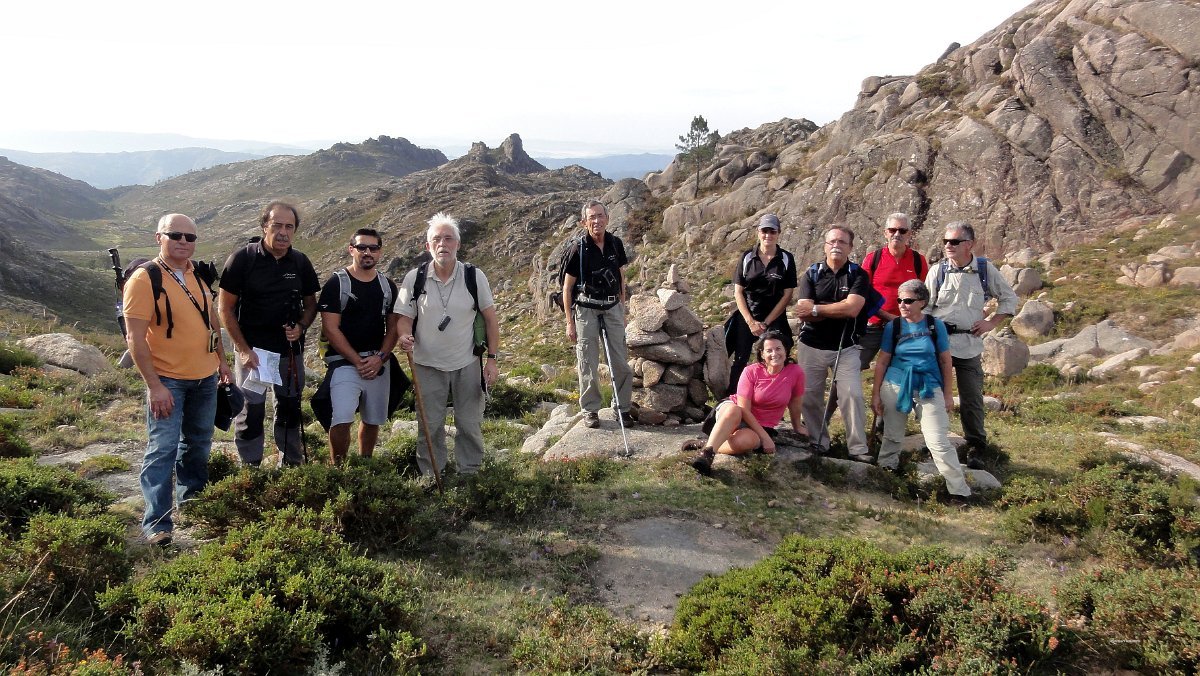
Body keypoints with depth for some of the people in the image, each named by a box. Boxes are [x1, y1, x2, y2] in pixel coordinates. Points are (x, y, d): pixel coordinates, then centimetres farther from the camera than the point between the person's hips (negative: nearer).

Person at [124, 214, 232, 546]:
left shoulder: (199, 274, 5)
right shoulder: (144, 279, -15)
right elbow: (136, 338, -18)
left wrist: (221, 359, 17)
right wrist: (154, 385, -21)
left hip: (205, 377, 7)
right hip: (167, 381, -6)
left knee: (198, 444, 17)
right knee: (163, 449, -6)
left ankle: (192, 503, 34)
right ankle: (156, 523, 2)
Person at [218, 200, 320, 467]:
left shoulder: (300, 262, 0)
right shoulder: (242, 259, -10)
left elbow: (311, 304, 12)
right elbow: (226, 309, -7)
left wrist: (301, 326, -9)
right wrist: (244, 350, -13)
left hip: (290, 350, 4)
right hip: (252, 350, -3)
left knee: (290, 409, 14)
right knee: (251, 412, 0)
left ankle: (292, 464, 29)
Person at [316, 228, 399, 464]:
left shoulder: (387, 286, 9)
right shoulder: (337, 283, -5)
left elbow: (393, 327, 10)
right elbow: (330, 328, -9)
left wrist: (380, 358, -7)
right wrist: (358, 361, -13)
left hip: (378, 363, 5)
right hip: (345, 362, -4)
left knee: (373, 420, 12)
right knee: (341, 420, -17)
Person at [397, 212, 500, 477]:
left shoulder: (474, 276, -6)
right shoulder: (414, 278, -6)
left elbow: (490, 318, 0)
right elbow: (405, 317, -1)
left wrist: (492, 359, -3)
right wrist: (404, 336, -24)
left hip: (468, 365, 0)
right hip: (428, 365, 0)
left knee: (470, 425, 10)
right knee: (429, 426, 9)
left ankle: (469, 473, 28)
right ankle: (430, 476, 26)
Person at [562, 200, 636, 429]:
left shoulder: (615, 244, 1)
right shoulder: (580, 249, -10)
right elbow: (567, 287, -5)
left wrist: (622, 310, 12)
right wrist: (570, 322, -7)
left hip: (612, 308, 4)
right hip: (586, 309, -3)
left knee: (621, 362, 4)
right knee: (588, 364, 2)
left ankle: (623, 408, 16)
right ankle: (590, 410, 15)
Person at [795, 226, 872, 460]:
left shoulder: (858, 275, -2)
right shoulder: (812, 274, 2)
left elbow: (852, 309, -18)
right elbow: (804, 313, -9)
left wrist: (816, 309, -11)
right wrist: (840, 308, -14)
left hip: (845, 348, -2)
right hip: (811, 346, 2)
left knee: (852, 394, -11)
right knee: (810, 396, 5)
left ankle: (858, 448, -3)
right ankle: (818, 443, 20)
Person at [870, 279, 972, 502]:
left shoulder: (936, 325, -1)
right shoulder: (893, 327, 1)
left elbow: (945, 360, 6)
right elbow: (882, 362, 6)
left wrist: (948, 393, 7)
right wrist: (876, 394, 5)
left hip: (929, 387, -1)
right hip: (896, 385, 1)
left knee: (938, 442, -6)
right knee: (892, 436, 12)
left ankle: (959, 490, 0)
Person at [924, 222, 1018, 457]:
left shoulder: (986, 269, 1)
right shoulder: (937, 271, -1)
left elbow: (1009, 298, 14)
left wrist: (991, 323, 3)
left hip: (970, 346, 0)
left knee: (972, 400, 5)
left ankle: (976, 447, 19)